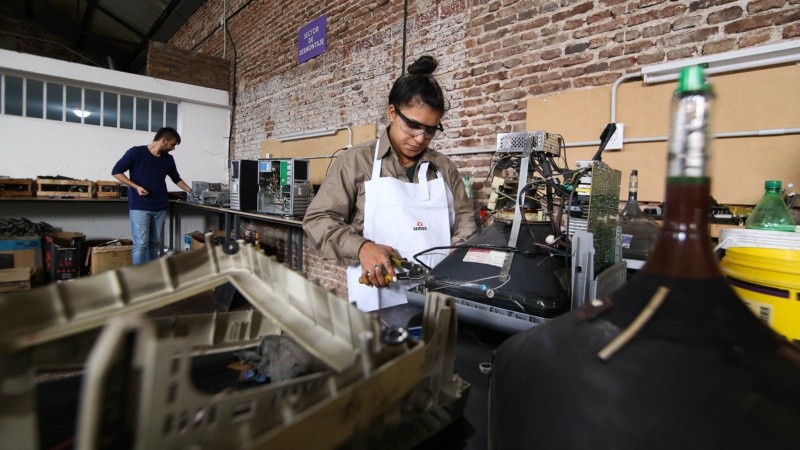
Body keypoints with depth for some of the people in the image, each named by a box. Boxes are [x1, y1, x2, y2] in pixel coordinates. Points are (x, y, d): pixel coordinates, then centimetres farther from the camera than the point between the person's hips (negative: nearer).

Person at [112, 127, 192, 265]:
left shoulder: (168, 159, 10)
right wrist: (136, 187, -12)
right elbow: (116, 171, -3)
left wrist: (191, 192, 18)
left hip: (160, 208, 5)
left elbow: (177, 179, 23)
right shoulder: (136, 152, -6)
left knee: (155, 243, 6)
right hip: (139, 207, -5)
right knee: (141, 243, -7)